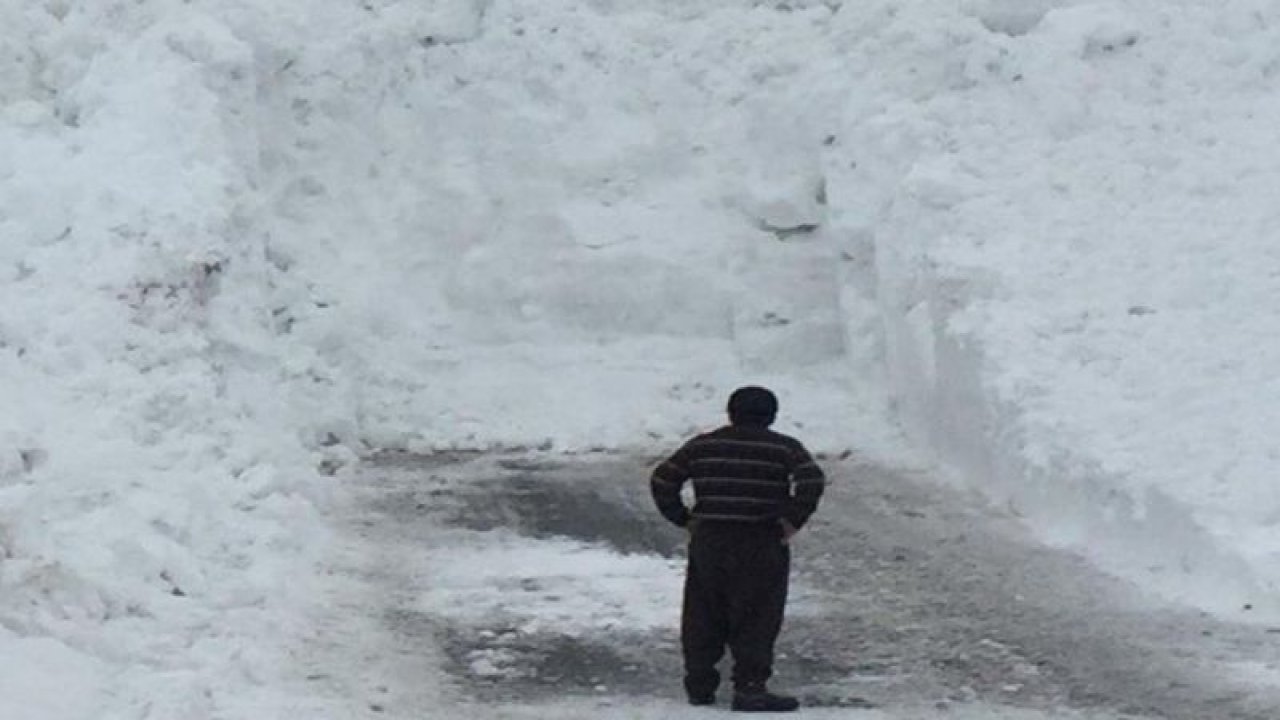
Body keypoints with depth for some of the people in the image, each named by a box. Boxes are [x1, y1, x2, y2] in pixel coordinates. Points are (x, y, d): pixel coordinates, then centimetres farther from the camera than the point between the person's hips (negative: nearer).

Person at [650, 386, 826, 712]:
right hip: (761, 546, -3)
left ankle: (699, 685, 15)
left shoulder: (702, 446, 8)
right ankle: (749, 688, -4)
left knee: (703, 619, 12)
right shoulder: (783, 448, -2)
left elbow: (662, 480, 6)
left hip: (707, 541, 3)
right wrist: (793, 520, -10)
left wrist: (683, 518, 8)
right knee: (755, 621, 1)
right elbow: (812, 481, -16)